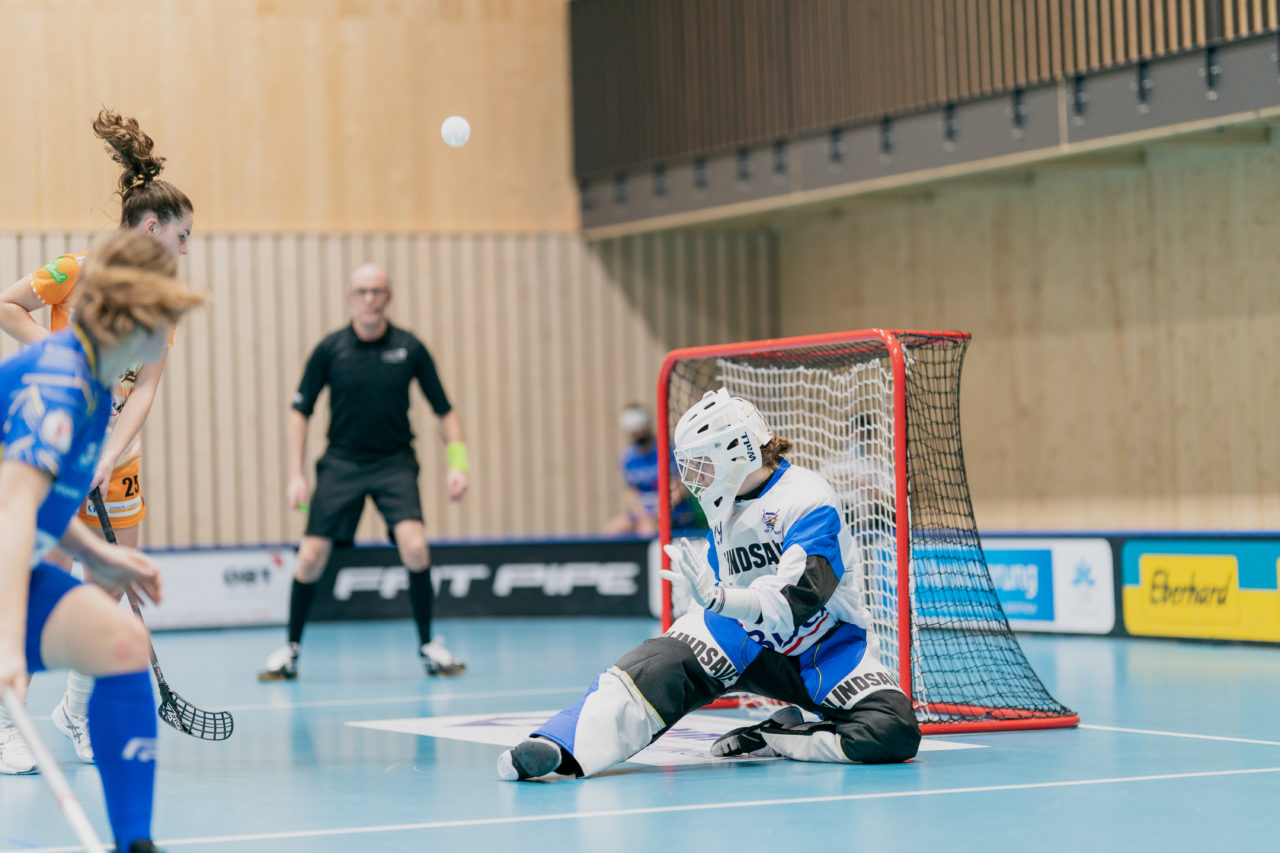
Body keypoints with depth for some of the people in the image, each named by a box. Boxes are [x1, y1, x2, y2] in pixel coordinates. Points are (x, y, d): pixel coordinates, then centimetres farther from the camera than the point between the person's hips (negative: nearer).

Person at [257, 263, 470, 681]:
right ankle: (290, 650, 13)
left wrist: (457, 462, -9)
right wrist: (296, 474, -5)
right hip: (341, 462, 1)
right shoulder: (330, 349, -5)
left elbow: (444, 410, 3)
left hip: (394, 462, 0)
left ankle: (428, 644, -3)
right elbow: (300, 412, 2)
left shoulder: (409, 348, -4)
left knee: (414, 546, -21)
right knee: (311, 556, -7)